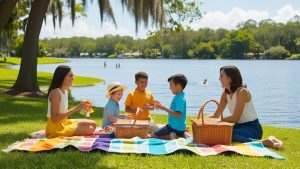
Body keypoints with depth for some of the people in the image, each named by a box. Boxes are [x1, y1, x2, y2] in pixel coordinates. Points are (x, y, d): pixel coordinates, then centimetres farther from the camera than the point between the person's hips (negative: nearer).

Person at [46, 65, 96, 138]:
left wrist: (79, 108, 0)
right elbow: (55, 118, -24)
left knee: (93, 124, 8)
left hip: (64, 122, 9)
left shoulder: (65, 91, 8)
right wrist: (75, 108, -25)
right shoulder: (55, 93, -19)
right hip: (56, 128, -9)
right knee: (89, 129, -17)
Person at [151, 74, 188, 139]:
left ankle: (170, 136, -11)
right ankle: (180, 136, 12)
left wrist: (164, 108, -27)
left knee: (153, 135, -4)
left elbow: (178, 114, -28)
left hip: (175, 128, -9)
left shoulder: (180, 98, -21)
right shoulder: (178, 97, 10)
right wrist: (161, 106, 12)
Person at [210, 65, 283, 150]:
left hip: (252, 128, -9)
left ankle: (264, 142, -25)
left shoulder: (242, 92, -17)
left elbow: (235, 118, -20)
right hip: (240, 126, 9)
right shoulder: (226, 93, 6)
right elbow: (216, 115, 6)